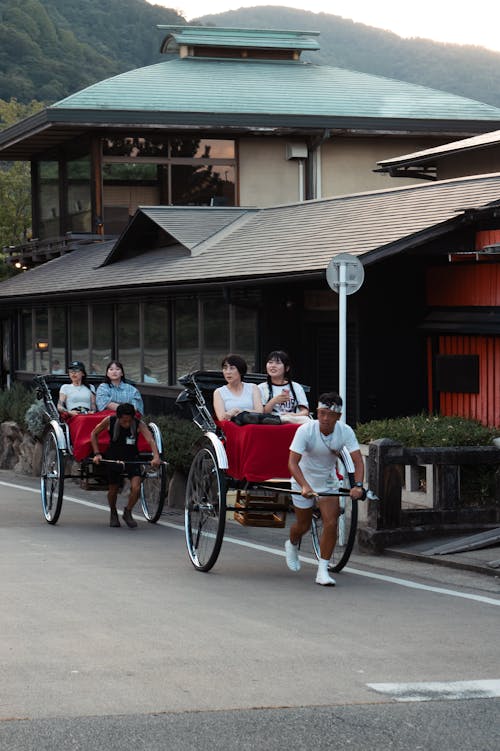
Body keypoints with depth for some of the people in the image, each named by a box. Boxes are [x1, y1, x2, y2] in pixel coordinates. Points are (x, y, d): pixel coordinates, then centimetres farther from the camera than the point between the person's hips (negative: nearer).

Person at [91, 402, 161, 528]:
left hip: (132, 459, 0)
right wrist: (97, 454, -12)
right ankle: (113, 513, 41)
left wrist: (156, 457, -49)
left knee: (136, 488, -16)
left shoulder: (139, 424, -19)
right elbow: (94, 434, -3)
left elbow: (151, 440, -32)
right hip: (112, 459, 0)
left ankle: (128, 512, 12)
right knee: (113, 490, 10)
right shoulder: (110, 421, -17)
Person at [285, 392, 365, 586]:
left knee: (331, 523, -12)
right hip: (303, 483, -2)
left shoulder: (345, 432, -19)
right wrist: (305, 486, -48)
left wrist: (358, 485, -41)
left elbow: (358, 461, -23)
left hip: (328, 482, 2)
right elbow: (292, 462, -33)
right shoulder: (306, 430, -27)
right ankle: (292, 545, 46)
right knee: (303, 525, 11)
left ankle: (322, 571, -4)